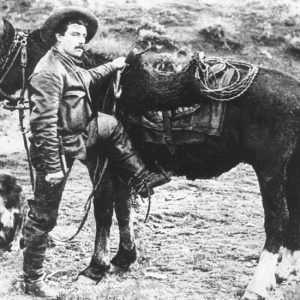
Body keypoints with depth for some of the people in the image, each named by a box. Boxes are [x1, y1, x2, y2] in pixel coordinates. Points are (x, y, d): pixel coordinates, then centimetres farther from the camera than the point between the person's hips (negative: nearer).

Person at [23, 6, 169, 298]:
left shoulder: (70, 66, 5)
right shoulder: (49, 72, -25)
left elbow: (87, 79, 31)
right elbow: (44, 123, -28)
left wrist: (113, 65, 32)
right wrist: (53, 167, -28)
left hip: (78, 136, 10)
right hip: (59, 149, -10)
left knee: (112, 125, 27)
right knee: (43, 217, 0)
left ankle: (140, 179, 39)